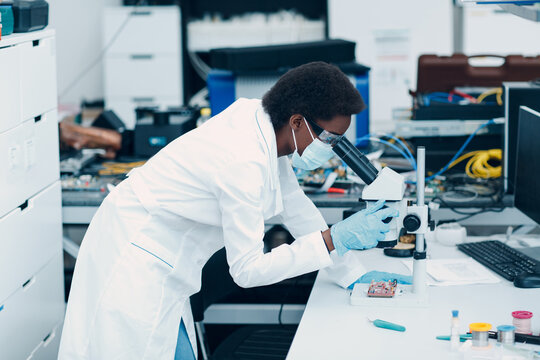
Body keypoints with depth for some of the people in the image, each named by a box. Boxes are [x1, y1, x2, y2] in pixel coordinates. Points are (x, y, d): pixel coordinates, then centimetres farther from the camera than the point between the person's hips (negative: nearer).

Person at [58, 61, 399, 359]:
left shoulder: (260, 119, -2)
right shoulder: (245, 162, -29)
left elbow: (295, 205, 10)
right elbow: (248, 270, -23)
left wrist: (353, 274, 11)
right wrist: (335, 238, -22)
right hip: (133, 263, -9)